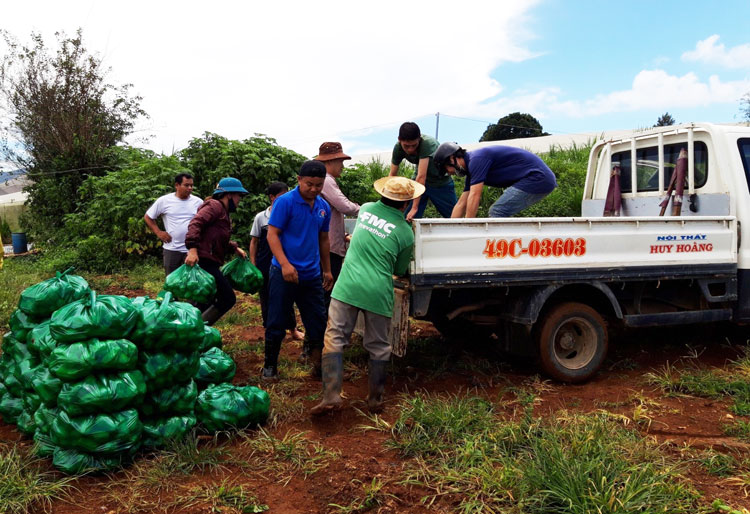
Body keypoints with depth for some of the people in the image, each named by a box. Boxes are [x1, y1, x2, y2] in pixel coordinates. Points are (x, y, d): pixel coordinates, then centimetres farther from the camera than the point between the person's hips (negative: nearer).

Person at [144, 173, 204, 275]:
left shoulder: (198, 202, 1)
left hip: (192, 249, 1)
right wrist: (158, 232, -1)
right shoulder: (164, 201, -2)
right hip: (171, 249, 0)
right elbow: (147, 217, 8)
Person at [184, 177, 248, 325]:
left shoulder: (223, 212, 24)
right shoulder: (214, 206, -7)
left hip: (209, 263, 11)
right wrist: (192, 248, -33)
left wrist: (234, 248, 12)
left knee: (207, 303, 15)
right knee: (228, 298, -11)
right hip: (203, 261, -11)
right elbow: (195, 224, -22)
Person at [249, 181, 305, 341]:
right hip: (265, 266, 0)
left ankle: (293, 329, 19)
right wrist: (253, 265, 0)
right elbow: (254, 242, 4)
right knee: (266, 299, 9)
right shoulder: (260, 217, -2)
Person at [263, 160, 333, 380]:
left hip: (312, 275, 5)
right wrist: (285, 264, -23)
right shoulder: (285, 202, -10)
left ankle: (317, 364, 24)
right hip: (284, 272, -5)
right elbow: (272, 234, -12)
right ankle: (270, 366, 20)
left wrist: (327, 270, 20)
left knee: (318, 322, 9)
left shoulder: (323, 207, 8)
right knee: (276, 323, 5)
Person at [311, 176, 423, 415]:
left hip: (347, 287, 2)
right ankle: (375, 400, 21)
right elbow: (400, 270, 11)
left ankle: (331, 395, -5)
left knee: (335, 339, 4)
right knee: (378, 347, 12)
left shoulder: (365, 209, 8)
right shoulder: (405, 232, -2)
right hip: (378, 294, -1)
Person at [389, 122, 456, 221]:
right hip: (418, 182, 3)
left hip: (441, 182, -3)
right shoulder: (398, 148, -18)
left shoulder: (428, 143, -35)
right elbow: (392, 175, -13)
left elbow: (421, 176, -38)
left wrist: (415, 207, -40)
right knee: (407, 220, -9)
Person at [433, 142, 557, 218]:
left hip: (536, 177, -10)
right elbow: (461, 204, 17)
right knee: (499, 213, 12)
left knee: (497, 212, -13)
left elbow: (474, 197, -20)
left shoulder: (476, 160, -15)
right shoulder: (472, 167, 16)